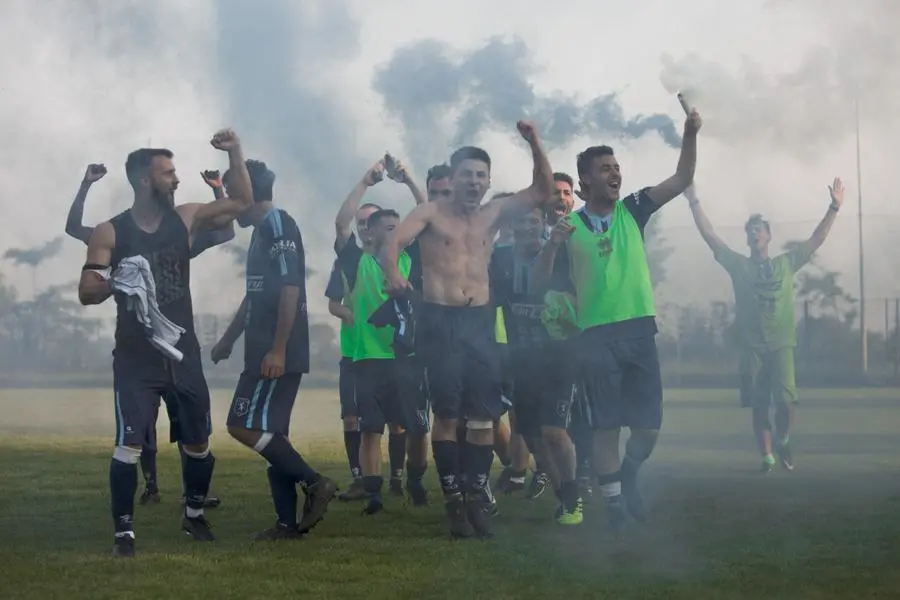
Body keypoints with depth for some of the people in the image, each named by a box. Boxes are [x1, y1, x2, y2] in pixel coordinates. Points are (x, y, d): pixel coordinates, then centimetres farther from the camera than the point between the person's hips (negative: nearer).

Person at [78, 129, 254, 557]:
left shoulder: (185, 219, 3)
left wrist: (235, 153, -6)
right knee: (129, 443, -15)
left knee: (198, 441, 12)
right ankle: (124, 531, -7)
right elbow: (86, 294, -12)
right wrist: (115, 281, -33)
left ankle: (194, 513, 34)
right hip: (135, 355, -4)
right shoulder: (110, 233, -8)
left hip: (182, 350, 4)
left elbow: (242, 203, 6)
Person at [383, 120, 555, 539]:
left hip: (480, 321, 4)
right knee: (447, 414, -4)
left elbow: (543, 191, 8)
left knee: (483, 416, 1)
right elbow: (393, 242, -17)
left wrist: (534, 143, -6)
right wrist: (393, 272, -40)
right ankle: (453, 500, 1)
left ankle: (476, 498, 9)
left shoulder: (493, 214, 12)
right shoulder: (430, 214, -1)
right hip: (439, 320, -4)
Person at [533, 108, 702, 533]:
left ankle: (628, 475, 31)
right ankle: (614, 502, 7)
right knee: (606, 426, -2)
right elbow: (540, 281, 1)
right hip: (597, 338, -2)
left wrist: (690, 134, -10)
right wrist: (552, 244, -16)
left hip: (639, 330, 3)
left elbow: (682, 179, 3)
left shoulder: (632, 211, 9)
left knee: (648, 426, 3)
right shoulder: (569, 227, 2)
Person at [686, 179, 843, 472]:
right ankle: (767, 456, 11)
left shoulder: (787, 263, 10)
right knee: (759, 406, 1)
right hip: (752, 346, 0)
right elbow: (709, 236, 2)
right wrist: (694, 202, -5)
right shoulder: (738, 265, 7)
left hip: (781, 344, 0)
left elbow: (817, 239, 10)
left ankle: (783, 440, 13)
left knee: (785, 399, -14)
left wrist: (834, 207, 3)